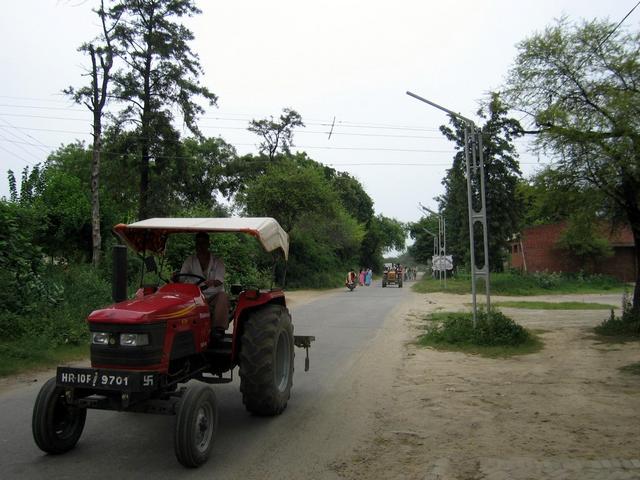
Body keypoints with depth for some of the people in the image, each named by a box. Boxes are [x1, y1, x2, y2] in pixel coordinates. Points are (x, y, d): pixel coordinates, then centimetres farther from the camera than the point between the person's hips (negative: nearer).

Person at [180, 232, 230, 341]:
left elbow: (219, 280, -11)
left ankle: (219, 328, -38)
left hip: (214, 296, -1)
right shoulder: (190, 261, 10)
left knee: (222, 296, -34)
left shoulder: (217, 261, 4)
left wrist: (212, 282, -36)